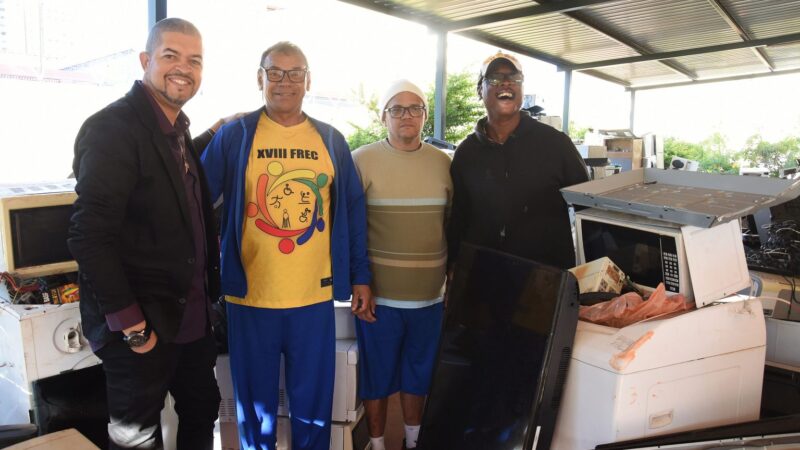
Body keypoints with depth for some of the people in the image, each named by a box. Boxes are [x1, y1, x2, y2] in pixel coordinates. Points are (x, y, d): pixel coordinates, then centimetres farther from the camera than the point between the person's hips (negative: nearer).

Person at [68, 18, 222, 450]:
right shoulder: (112, 128, -16)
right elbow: (90, 237, -21)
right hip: (141, 326, -8)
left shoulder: (179, 133, 11)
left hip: (191, 319, 8)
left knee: (201, 415, 20)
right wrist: (131, 326, -20)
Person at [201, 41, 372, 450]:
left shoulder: (331, 140, 6)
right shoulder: (233, 136, -2)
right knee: (256, 404, 16)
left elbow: (353, 210, 8)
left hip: (315, 297, 2)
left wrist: (360, 277, 7)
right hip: (250, 296, -1)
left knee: (313, 403, 15)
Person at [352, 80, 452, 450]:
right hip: (378, 293, -3)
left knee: (418, 374, 19)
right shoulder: (362, 160, -6)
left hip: (430, 293, 4)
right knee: (376, 376, 11)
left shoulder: (443, 163, 5)